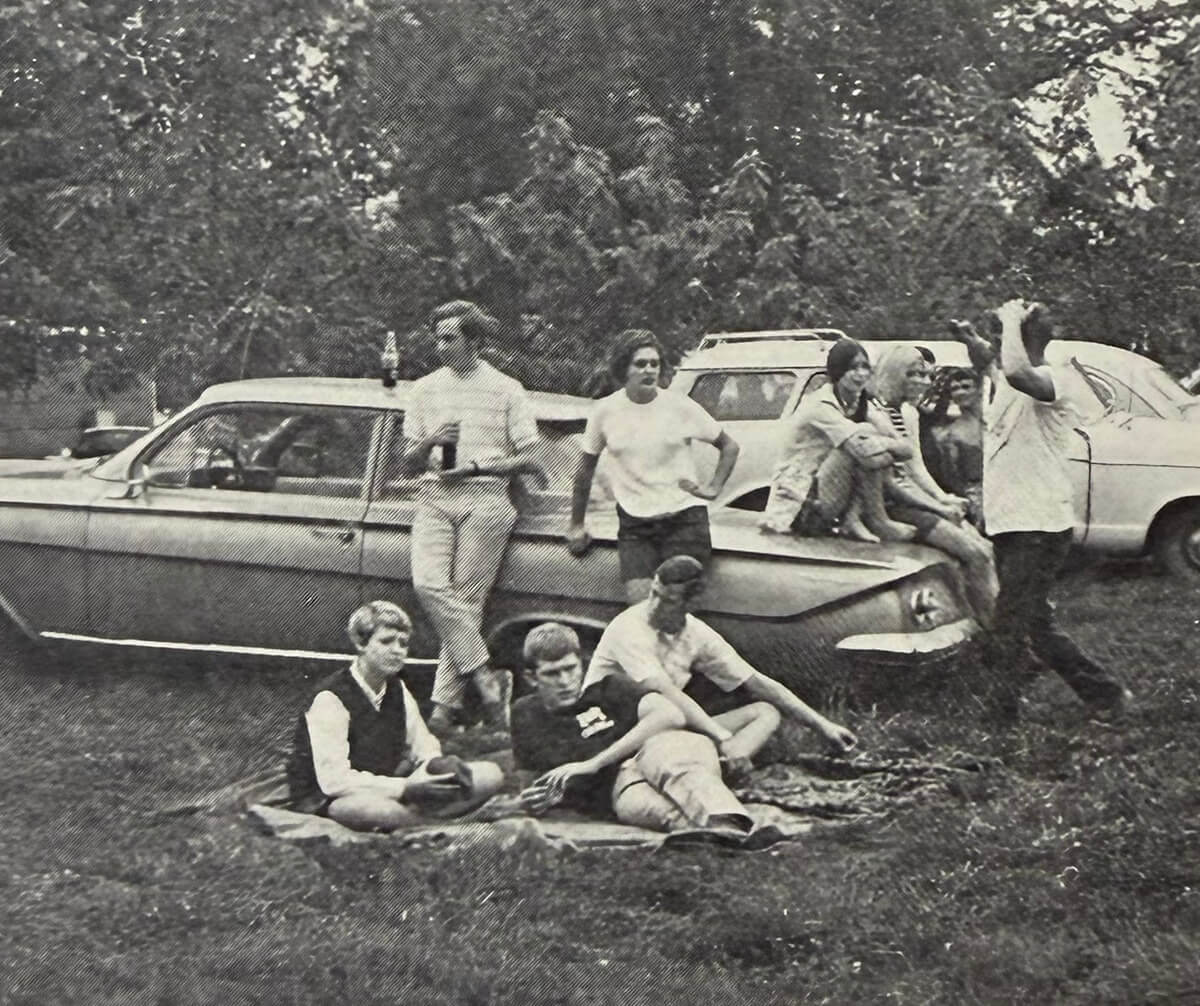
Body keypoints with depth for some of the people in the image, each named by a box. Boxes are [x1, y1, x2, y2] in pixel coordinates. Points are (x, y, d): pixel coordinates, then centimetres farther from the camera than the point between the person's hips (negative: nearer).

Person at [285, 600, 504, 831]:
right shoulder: (330, 698, -17)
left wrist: (436, 765, -13)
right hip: (327, 801, -7)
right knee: (375, 809, -45)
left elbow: (424, 746, 13)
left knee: (490, 775, -5)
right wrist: (405, 787, -28)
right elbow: (334, 780, -24)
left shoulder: (397, 690, 8)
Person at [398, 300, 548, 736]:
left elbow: (529, 460, 3)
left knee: (466, 597, -10)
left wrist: (476, 467, -8)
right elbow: (407, 466, 17)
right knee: (428, 584, -20)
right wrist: (429, 443, -4)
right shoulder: (425, 389, 16)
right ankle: (485, 676, -14)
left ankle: (446, 703, -6)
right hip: (434, 498, 3)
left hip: (485, 499, -3)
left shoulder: (505, 390, 6)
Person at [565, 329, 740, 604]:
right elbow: (585, 468, 12)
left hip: (684, 517, -1)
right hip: (634, 522, 1)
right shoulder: (606, 411, 0)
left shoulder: (680, 407, -3)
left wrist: (713, 489, 0)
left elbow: (729, 447, 11)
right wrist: (576, 524, 15)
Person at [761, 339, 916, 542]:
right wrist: (901, 448, -13)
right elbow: (870, 453, -29)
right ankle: (877, 522, -17)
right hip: (800, 506, -8)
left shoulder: (864, 407, 9)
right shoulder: (821, 406, -18)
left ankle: (852, 518, -13)